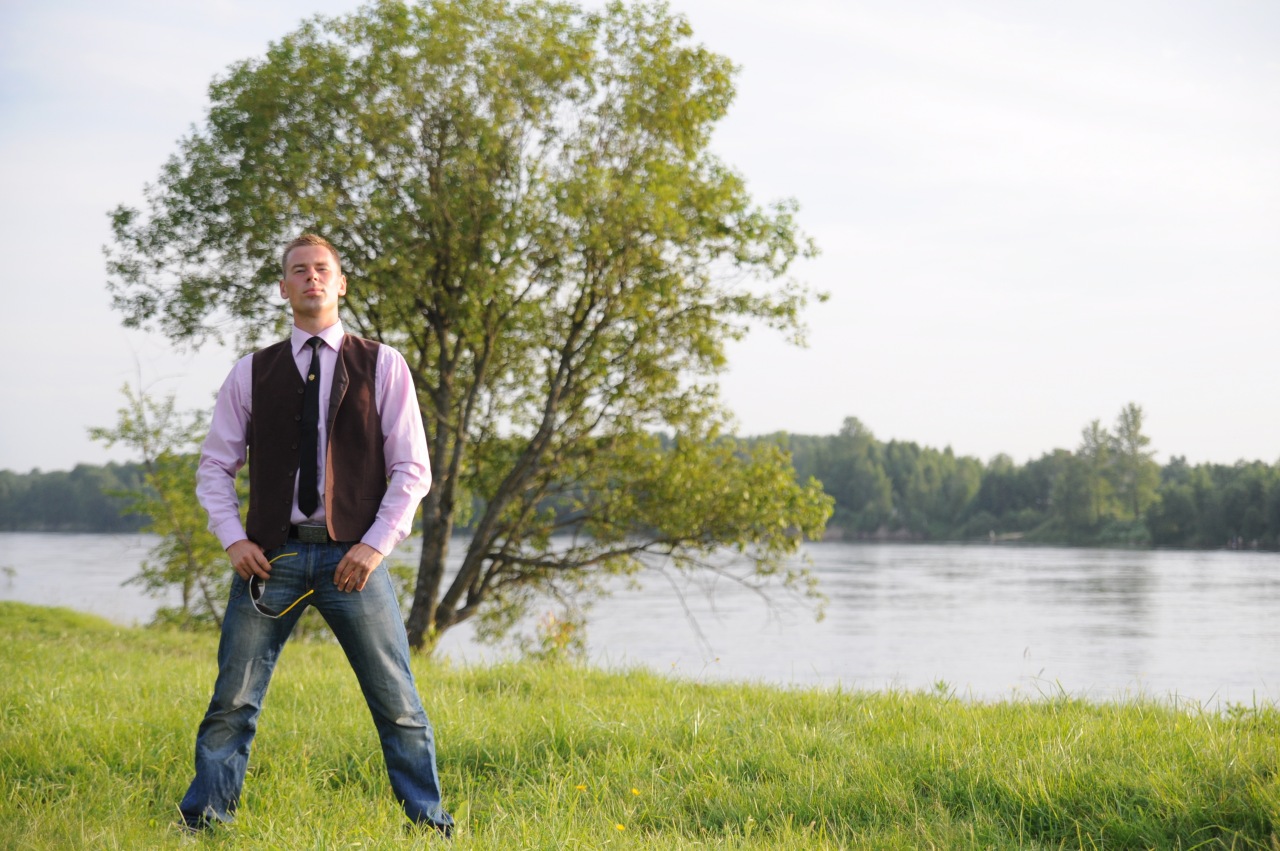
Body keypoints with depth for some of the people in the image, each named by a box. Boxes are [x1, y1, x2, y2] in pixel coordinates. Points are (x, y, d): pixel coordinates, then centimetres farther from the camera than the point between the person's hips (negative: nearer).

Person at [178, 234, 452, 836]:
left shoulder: (381, 366, 5)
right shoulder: (251, 373, 10)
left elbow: (412, 469, 3)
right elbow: (215, 465, 12)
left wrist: (376, 544, -8)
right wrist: (232, 539, -3)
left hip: (352, 556, -1)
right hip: (270, 556, 1)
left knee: (398, 706, 0)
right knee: (232, 703, -2)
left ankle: (431, 826, 11)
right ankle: (203, 822, 10)